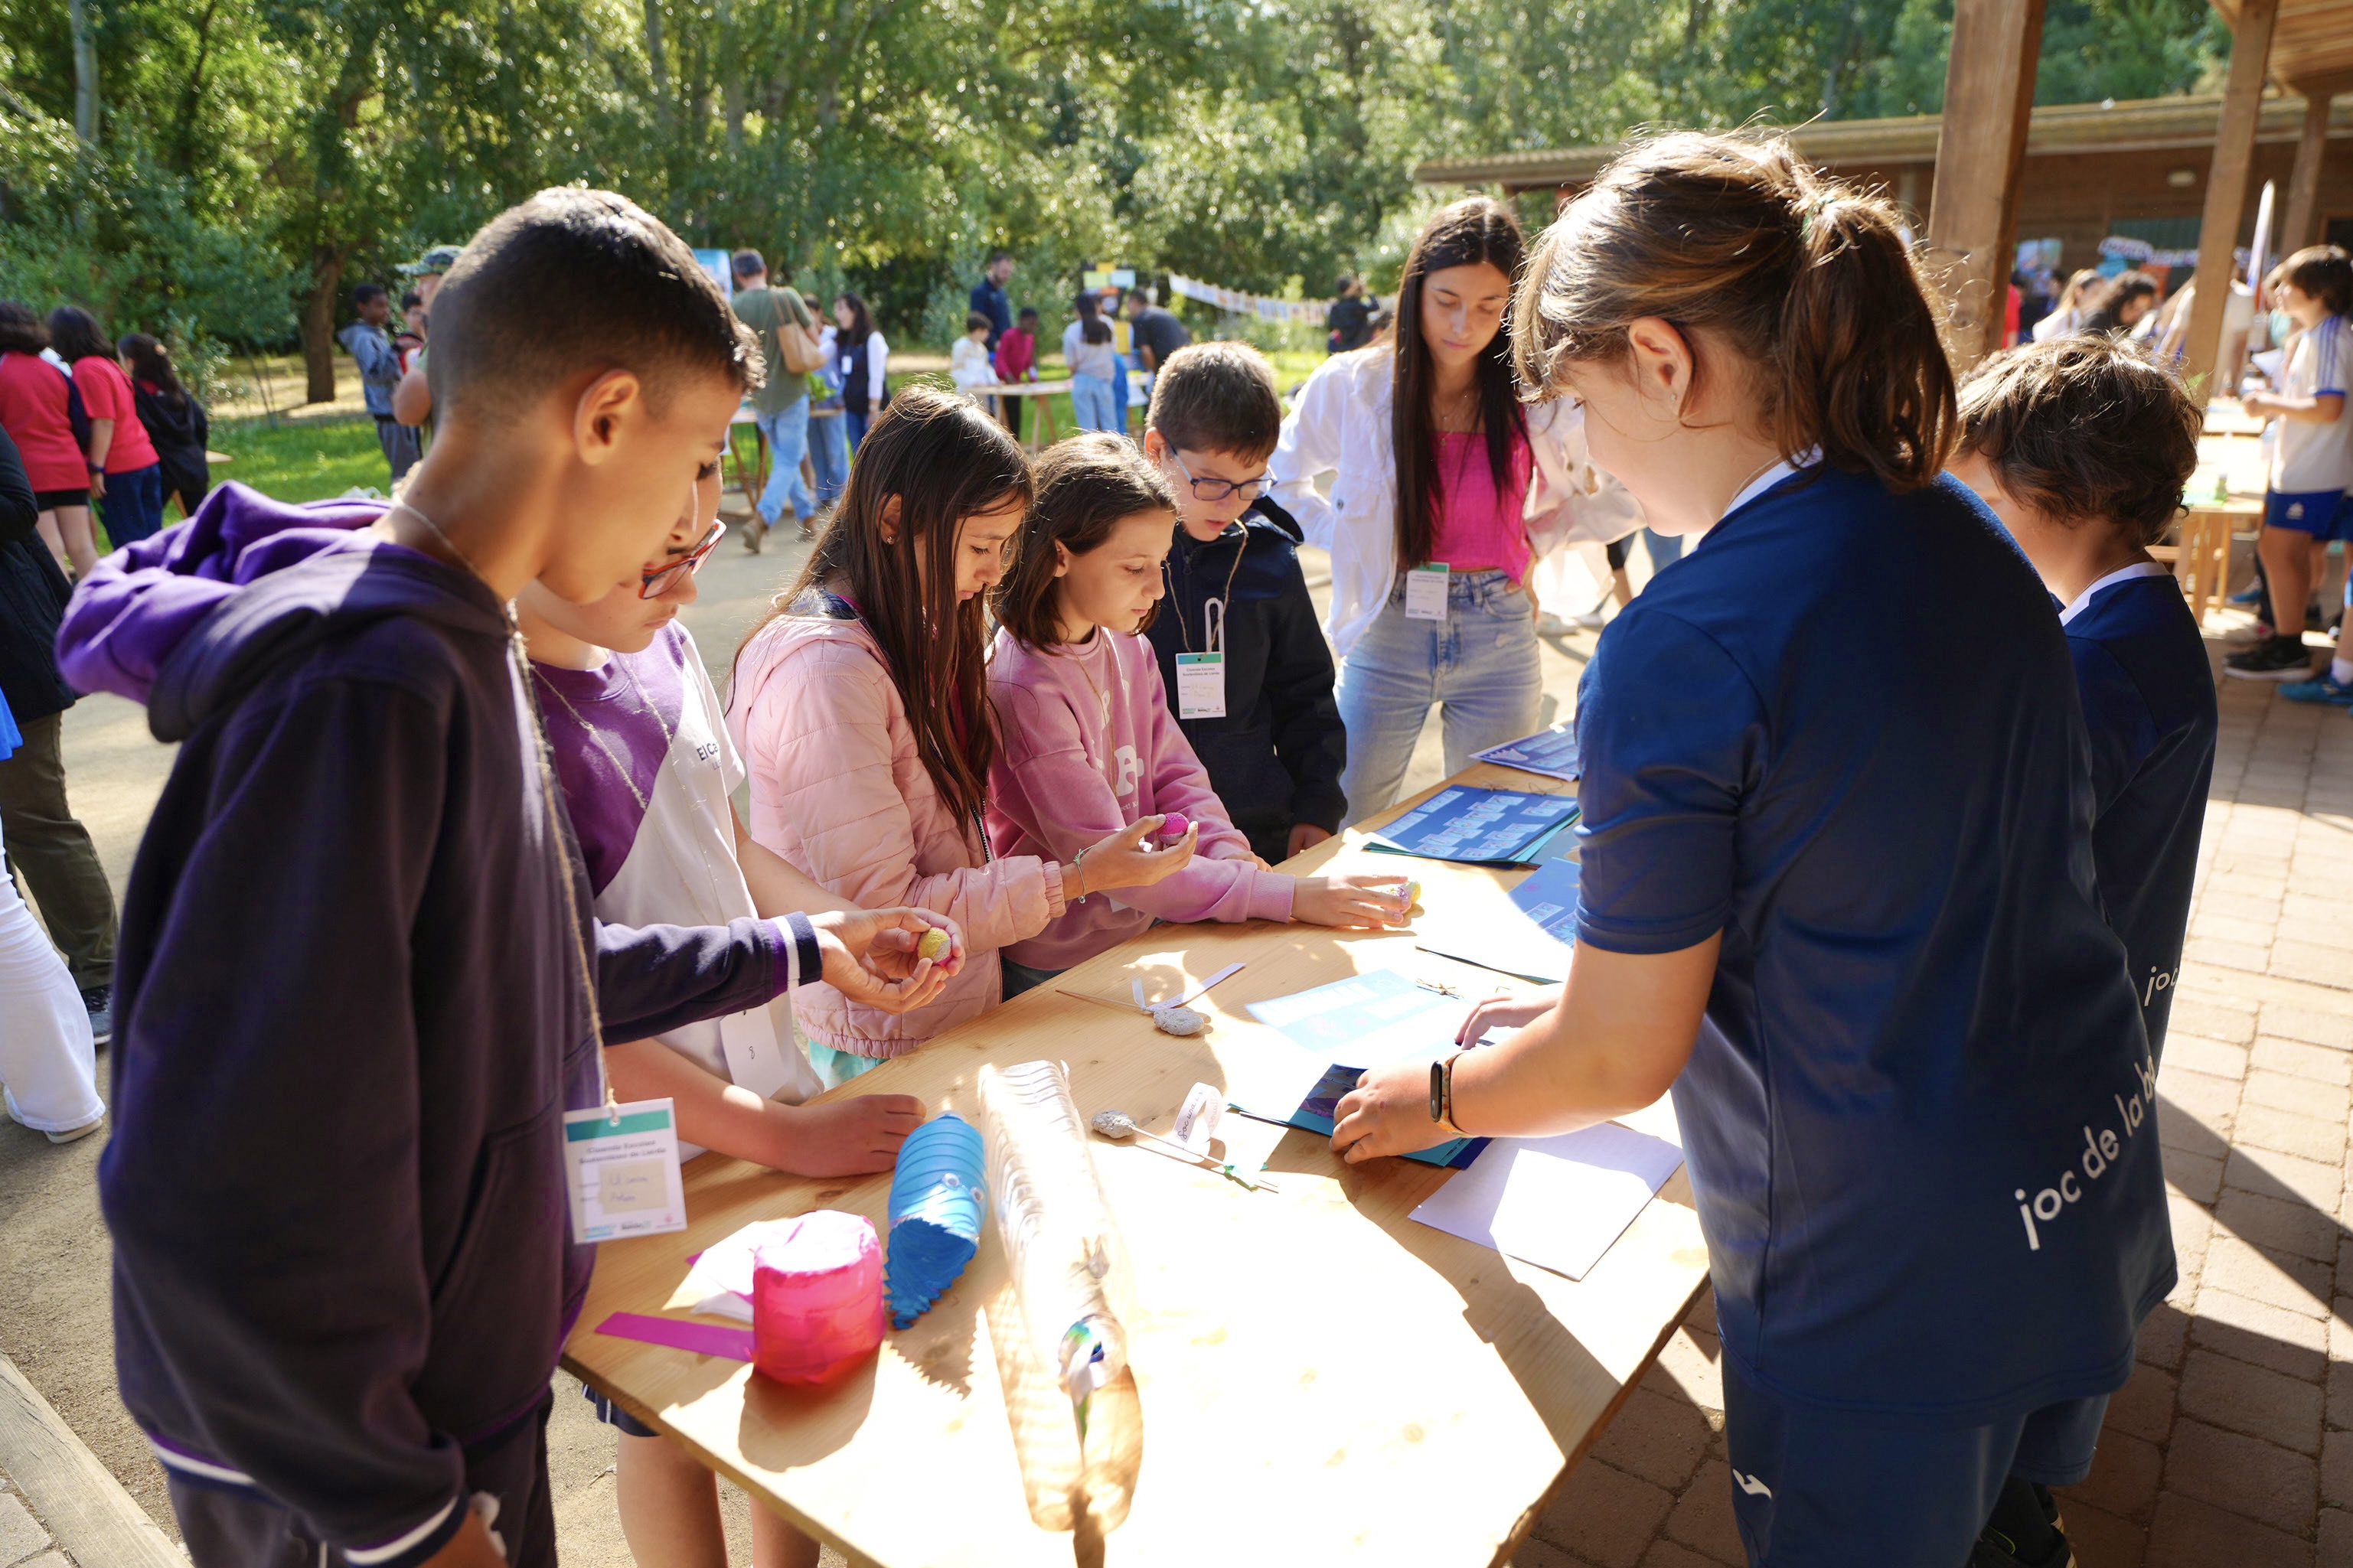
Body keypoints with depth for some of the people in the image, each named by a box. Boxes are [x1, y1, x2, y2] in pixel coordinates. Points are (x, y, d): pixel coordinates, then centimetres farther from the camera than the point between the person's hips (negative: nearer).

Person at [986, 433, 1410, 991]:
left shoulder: (1129, 649, 5)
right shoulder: (1022, 688, -20)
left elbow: (1175, 773, 10)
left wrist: (1231, 856, -10)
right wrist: (1287, 897, -23)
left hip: (1143, 936, 7)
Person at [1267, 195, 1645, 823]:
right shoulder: (1353, 386, -4)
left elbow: (1629, 497, 6)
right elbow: (1278, 480, 10)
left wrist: (1537, 537, 1)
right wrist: (1353, 536, 1)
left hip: (1500, 636, 1)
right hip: (1388, 635, 0)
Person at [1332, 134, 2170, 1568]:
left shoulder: (1680, 654, -27)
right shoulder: (1966, 536, -2)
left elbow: (1622, 1060, -17)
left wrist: (1439, 1097, 2)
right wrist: (1586, 998, 12)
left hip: (1898, 1275, -7)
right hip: (2097, 1176, 7)